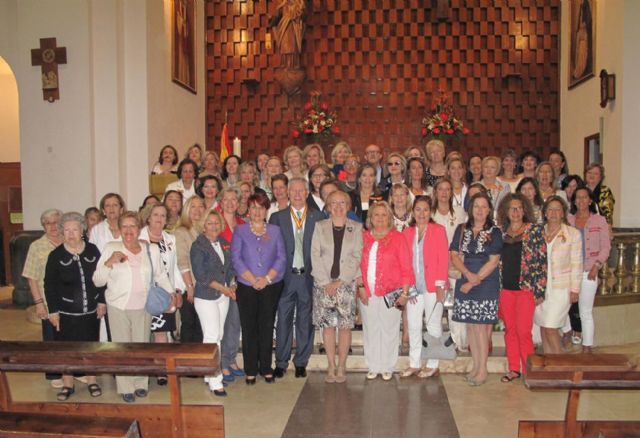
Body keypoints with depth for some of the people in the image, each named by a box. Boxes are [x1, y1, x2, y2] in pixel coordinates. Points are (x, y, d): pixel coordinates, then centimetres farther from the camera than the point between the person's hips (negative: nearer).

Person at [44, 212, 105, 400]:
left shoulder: (92, 250, -2)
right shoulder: (56, 255, -6)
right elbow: (50, 285, -4)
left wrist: (101, 301, 2)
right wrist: (53, 311, -6)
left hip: (91, 310, 2)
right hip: (66, 312, -1)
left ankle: (91, 381, 28)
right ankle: (67, 384, 24)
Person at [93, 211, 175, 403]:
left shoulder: (151, 250, 2)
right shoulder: (111, 248, -4)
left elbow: (161, 275, 13)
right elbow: (97, 281, -4)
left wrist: (171, 294, 6)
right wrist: (109, 262, -18)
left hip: (143, 307, 2)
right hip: (118, 307, -1)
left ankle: (140, 383, 29)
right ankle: (126, 387, 21)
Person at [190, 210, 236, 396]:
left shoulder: (224, 243, 11)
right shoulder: (198, 246, -8)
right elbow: (201, 275, -14)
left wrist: (232, 285, 0)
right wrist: (222, 288, -14)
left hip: (223, 296, 6)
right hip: (206, 297, -6)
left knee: (218, 335, 9)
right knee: (211, 336, -7)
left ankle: (210, 375, 20)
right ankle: (215, 382, -1)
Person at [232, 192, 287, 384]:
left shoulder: (275, 231, 8)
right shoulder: (240, 231, 5)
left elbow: (281, 258, 2)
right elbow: (236, 258, -4)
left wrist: (267, 278, -11)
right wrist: (252, 279, -12)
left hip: (271, 287, 1)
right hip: (246, 288, -1)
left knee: (267, 327, 7)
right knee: (249, 328, 4)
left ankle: (266, 368, 17)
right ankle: (250, 370, 14)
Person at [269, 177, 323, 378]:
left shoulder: (318, 217, 4)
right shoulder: (277, 217, 4)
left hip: (309, 277, 0)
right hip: (286, 277, 0)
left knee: (306, 321, 8)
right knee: (283, 320, 5)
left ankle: (301, 362, 22)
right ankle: (281, 363, 18)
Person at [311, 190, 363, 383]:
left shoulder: (356, 228, 6)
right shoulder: (320, 226, 7)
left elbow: (356, 257, 0)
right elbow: (315, 256, 1)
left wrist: (340, 281, -9)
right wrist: (326, 282, -8)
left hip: (346, 283, 0)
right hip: (323, 283, 1)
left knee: (345, 325, -1)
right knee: (327, 325, 2)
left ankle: (341, 367, 9)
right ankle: (331, 366, 12)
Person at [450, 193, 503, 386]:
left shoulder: (494, 232, 0)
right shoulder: (461, 230, 9)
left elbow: (493, 261, -5)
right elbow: (454, 256, 5)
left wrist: (475, 280, -10)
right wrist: (468, 273, -11)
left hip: (486, 284, -3)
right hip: (465, 282, 3)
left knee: (480, 326, -5)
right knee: (470, 325, 7)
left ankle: (483, 369, 5)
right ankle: (476, 365, 18)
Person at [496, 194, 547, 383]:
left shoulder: (535, 230, -2)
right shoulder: (501, 232, 10)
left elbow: (542, 260, -5)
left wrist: (539, 290, -9)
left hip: (526, 287, -4)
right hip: (505, 288, 4)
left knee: (523, 331, -5)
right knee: (510, 330, 9)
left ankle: (529, 370, 9)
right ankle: (514, 369, 20)